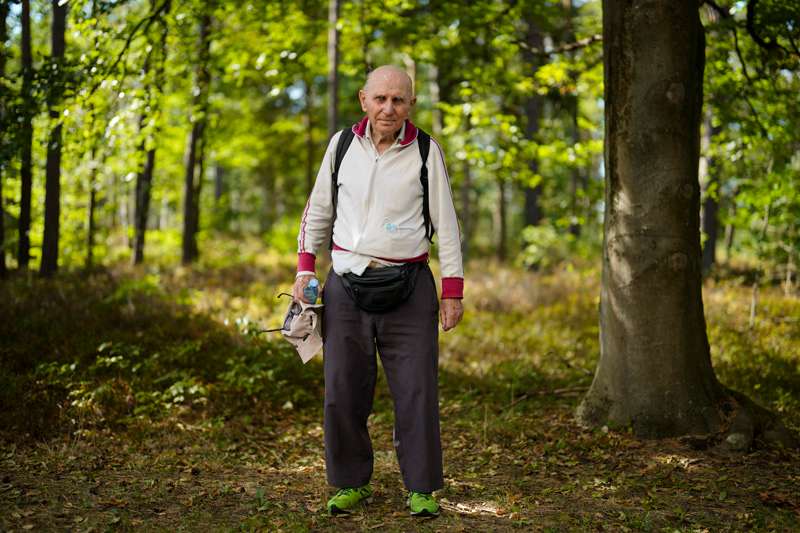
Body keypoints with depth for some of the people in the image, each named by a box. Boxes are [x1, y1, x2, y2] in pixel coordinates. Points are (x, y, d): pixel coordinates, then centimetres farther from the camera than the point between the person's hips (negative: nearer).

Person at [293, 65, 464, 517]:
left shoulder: (426, 152, -2)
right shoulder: (342, 144, 4)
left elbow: (446, 224, 2)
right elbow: (318, 209, 16)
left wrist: (454, 290, -2)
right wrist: (305, 267, 9)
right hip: (346, 282, 2)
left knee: (416, 391, -2)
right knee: (343, 391, 4)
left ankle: (422, 488, 11)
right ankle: (352, 484, 19)